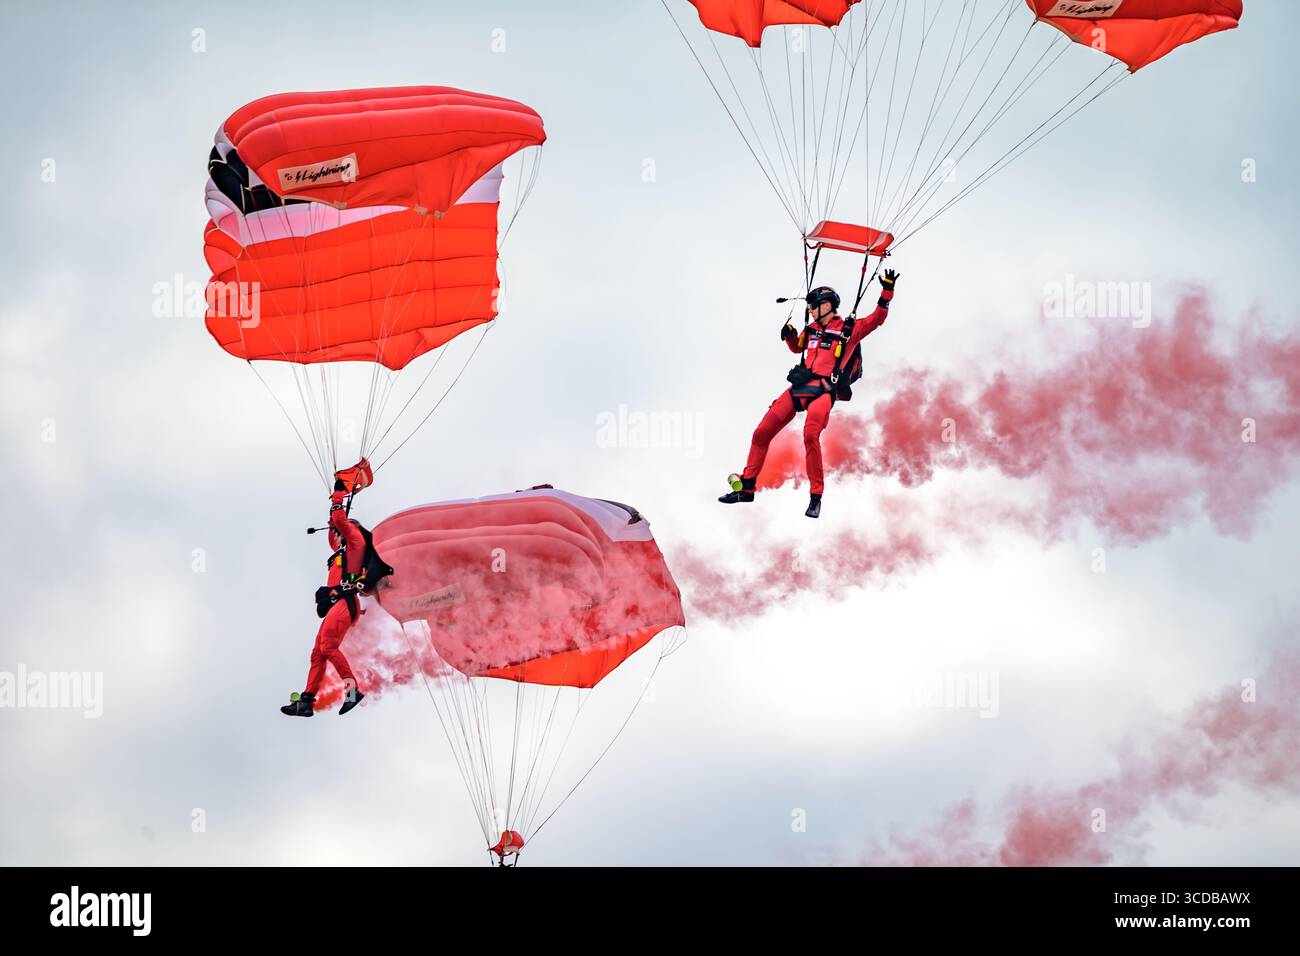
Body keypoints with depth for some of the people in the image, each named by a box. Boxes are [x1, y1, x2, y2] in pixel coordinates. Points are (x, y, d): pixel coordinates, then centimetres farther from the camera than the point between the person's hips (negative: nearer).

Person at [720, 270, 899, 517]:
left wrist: (887, 290, -6)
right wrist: (789, 334, 18)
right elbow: (796, 347, 38)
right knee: (761, 433, 1)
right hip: (799, 387, 6)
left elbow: (877, 318, 3)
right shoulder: (811, 329, 21)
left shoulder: (849, 330, 6)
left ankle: (816, 498, -21)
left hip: (823, 392, -6)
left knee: (810, 436, -30)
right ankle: (746, 488, 14)